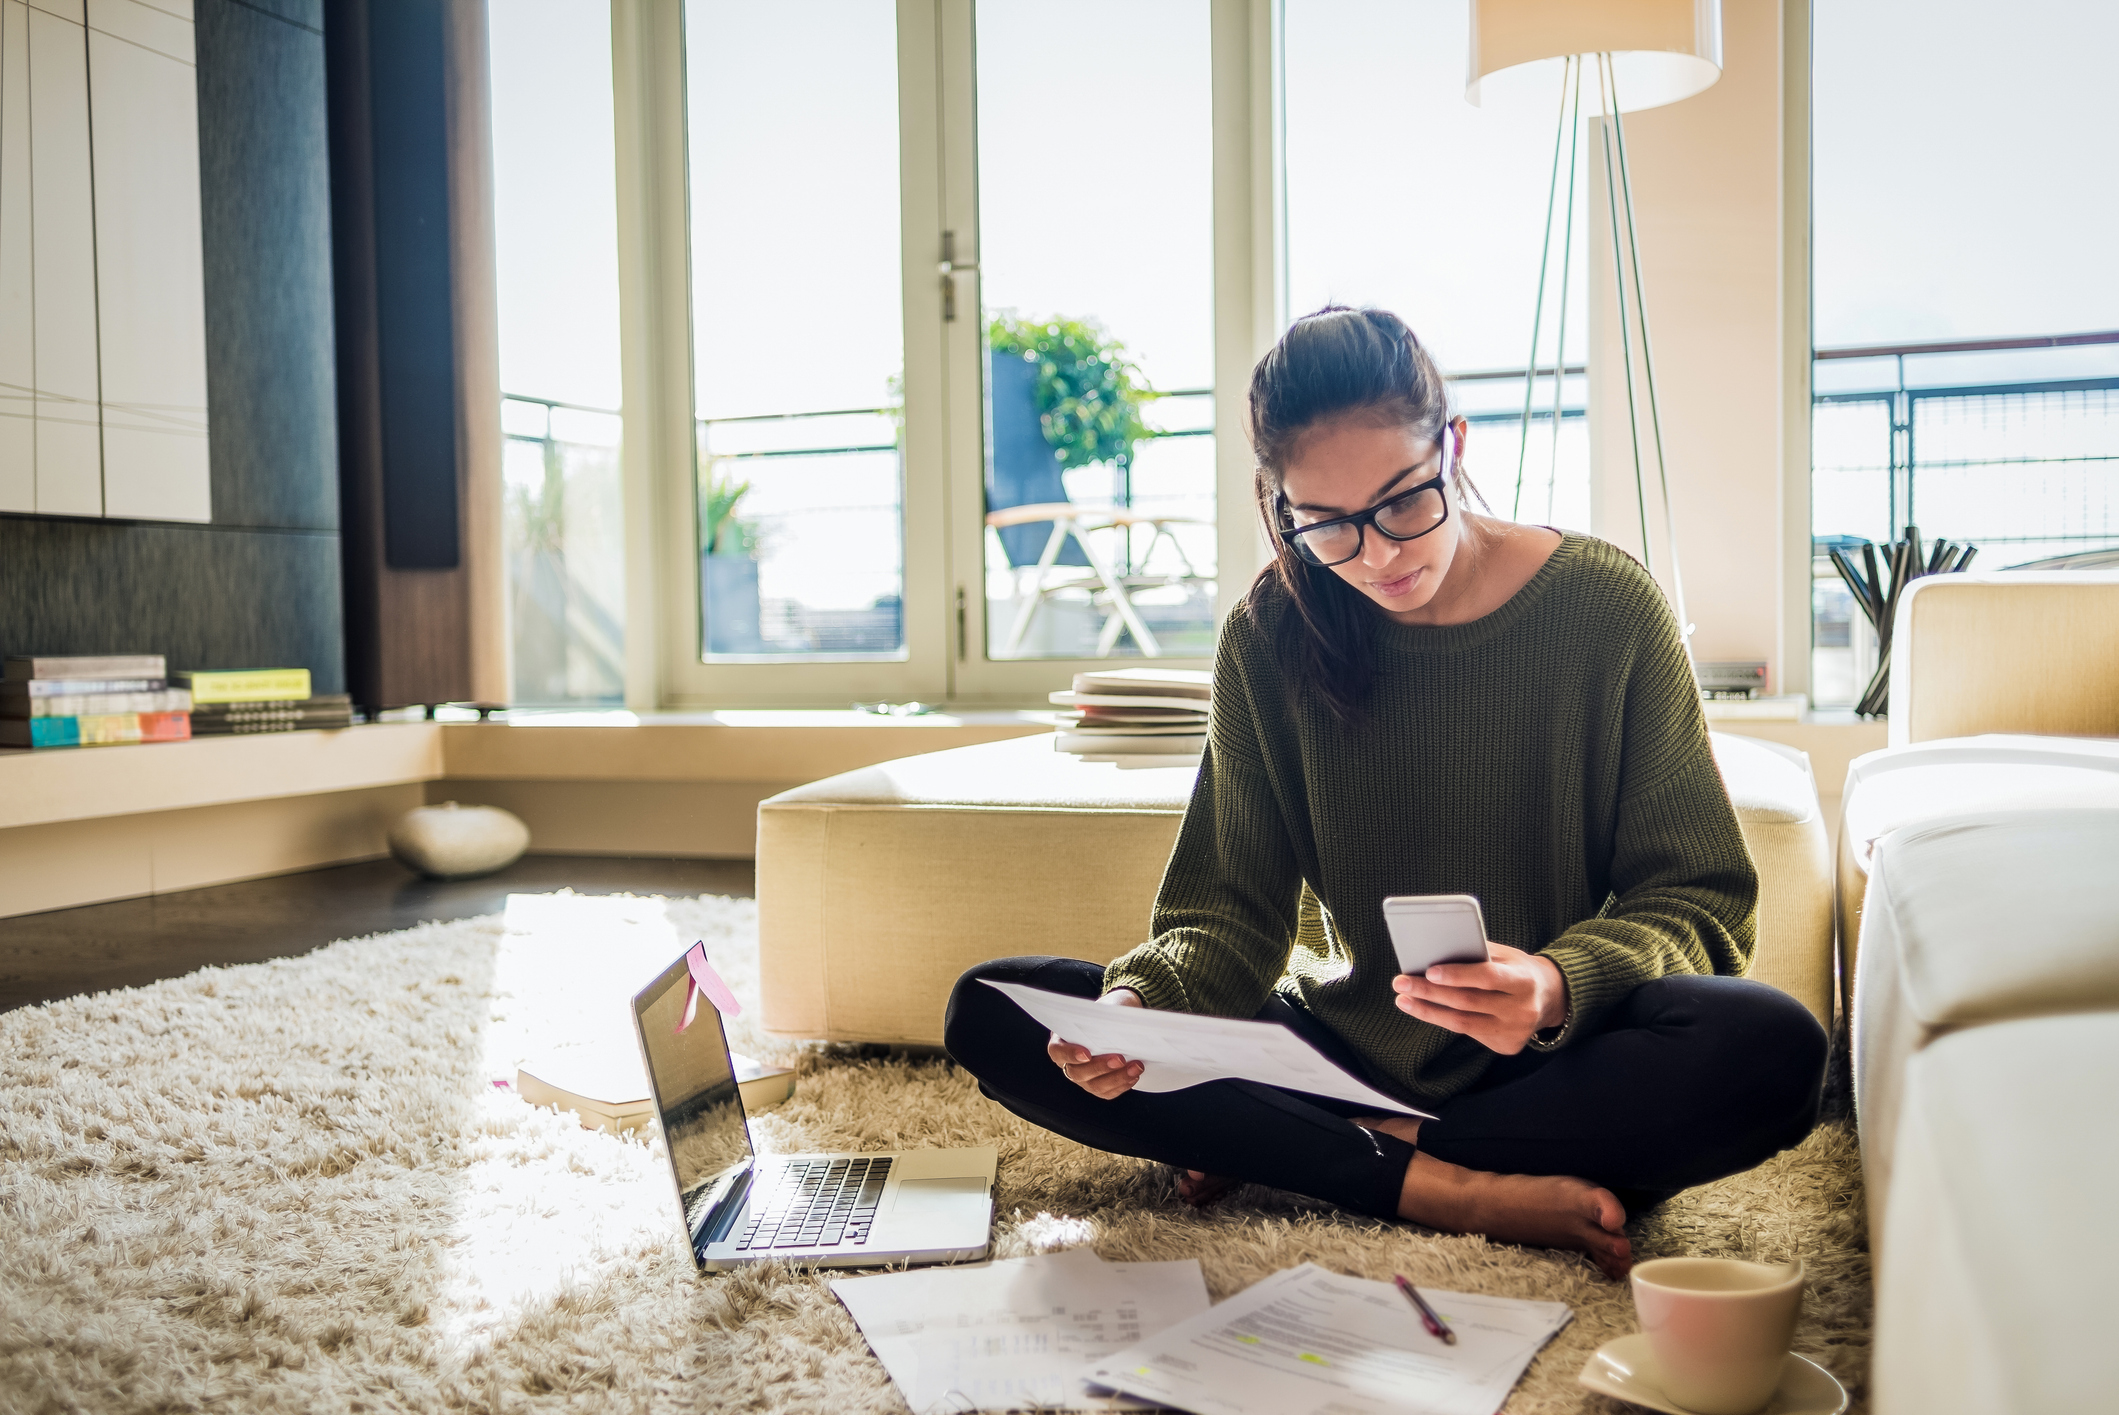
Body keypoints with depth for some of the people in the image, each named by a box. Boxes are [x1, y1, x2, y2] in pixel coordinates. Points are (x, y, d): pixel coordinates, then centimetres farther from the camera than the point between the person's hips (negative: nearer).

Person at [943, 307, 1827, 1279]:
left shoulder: (1607, 608, -9)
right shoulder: (1270, 639, -3)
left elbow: (1698, 899, -7)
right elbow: (1232, 911, -2)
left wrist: (1562, 986, -29)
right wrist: (1142, 1002, -25)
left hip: (1552, 1062, -1)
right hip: (1343, 1049, 2)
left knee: (1773, 1052, -34)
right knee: (991, 1014, -14)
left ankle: (1319, 1157, -18)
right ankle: (1442, 1188, -22)